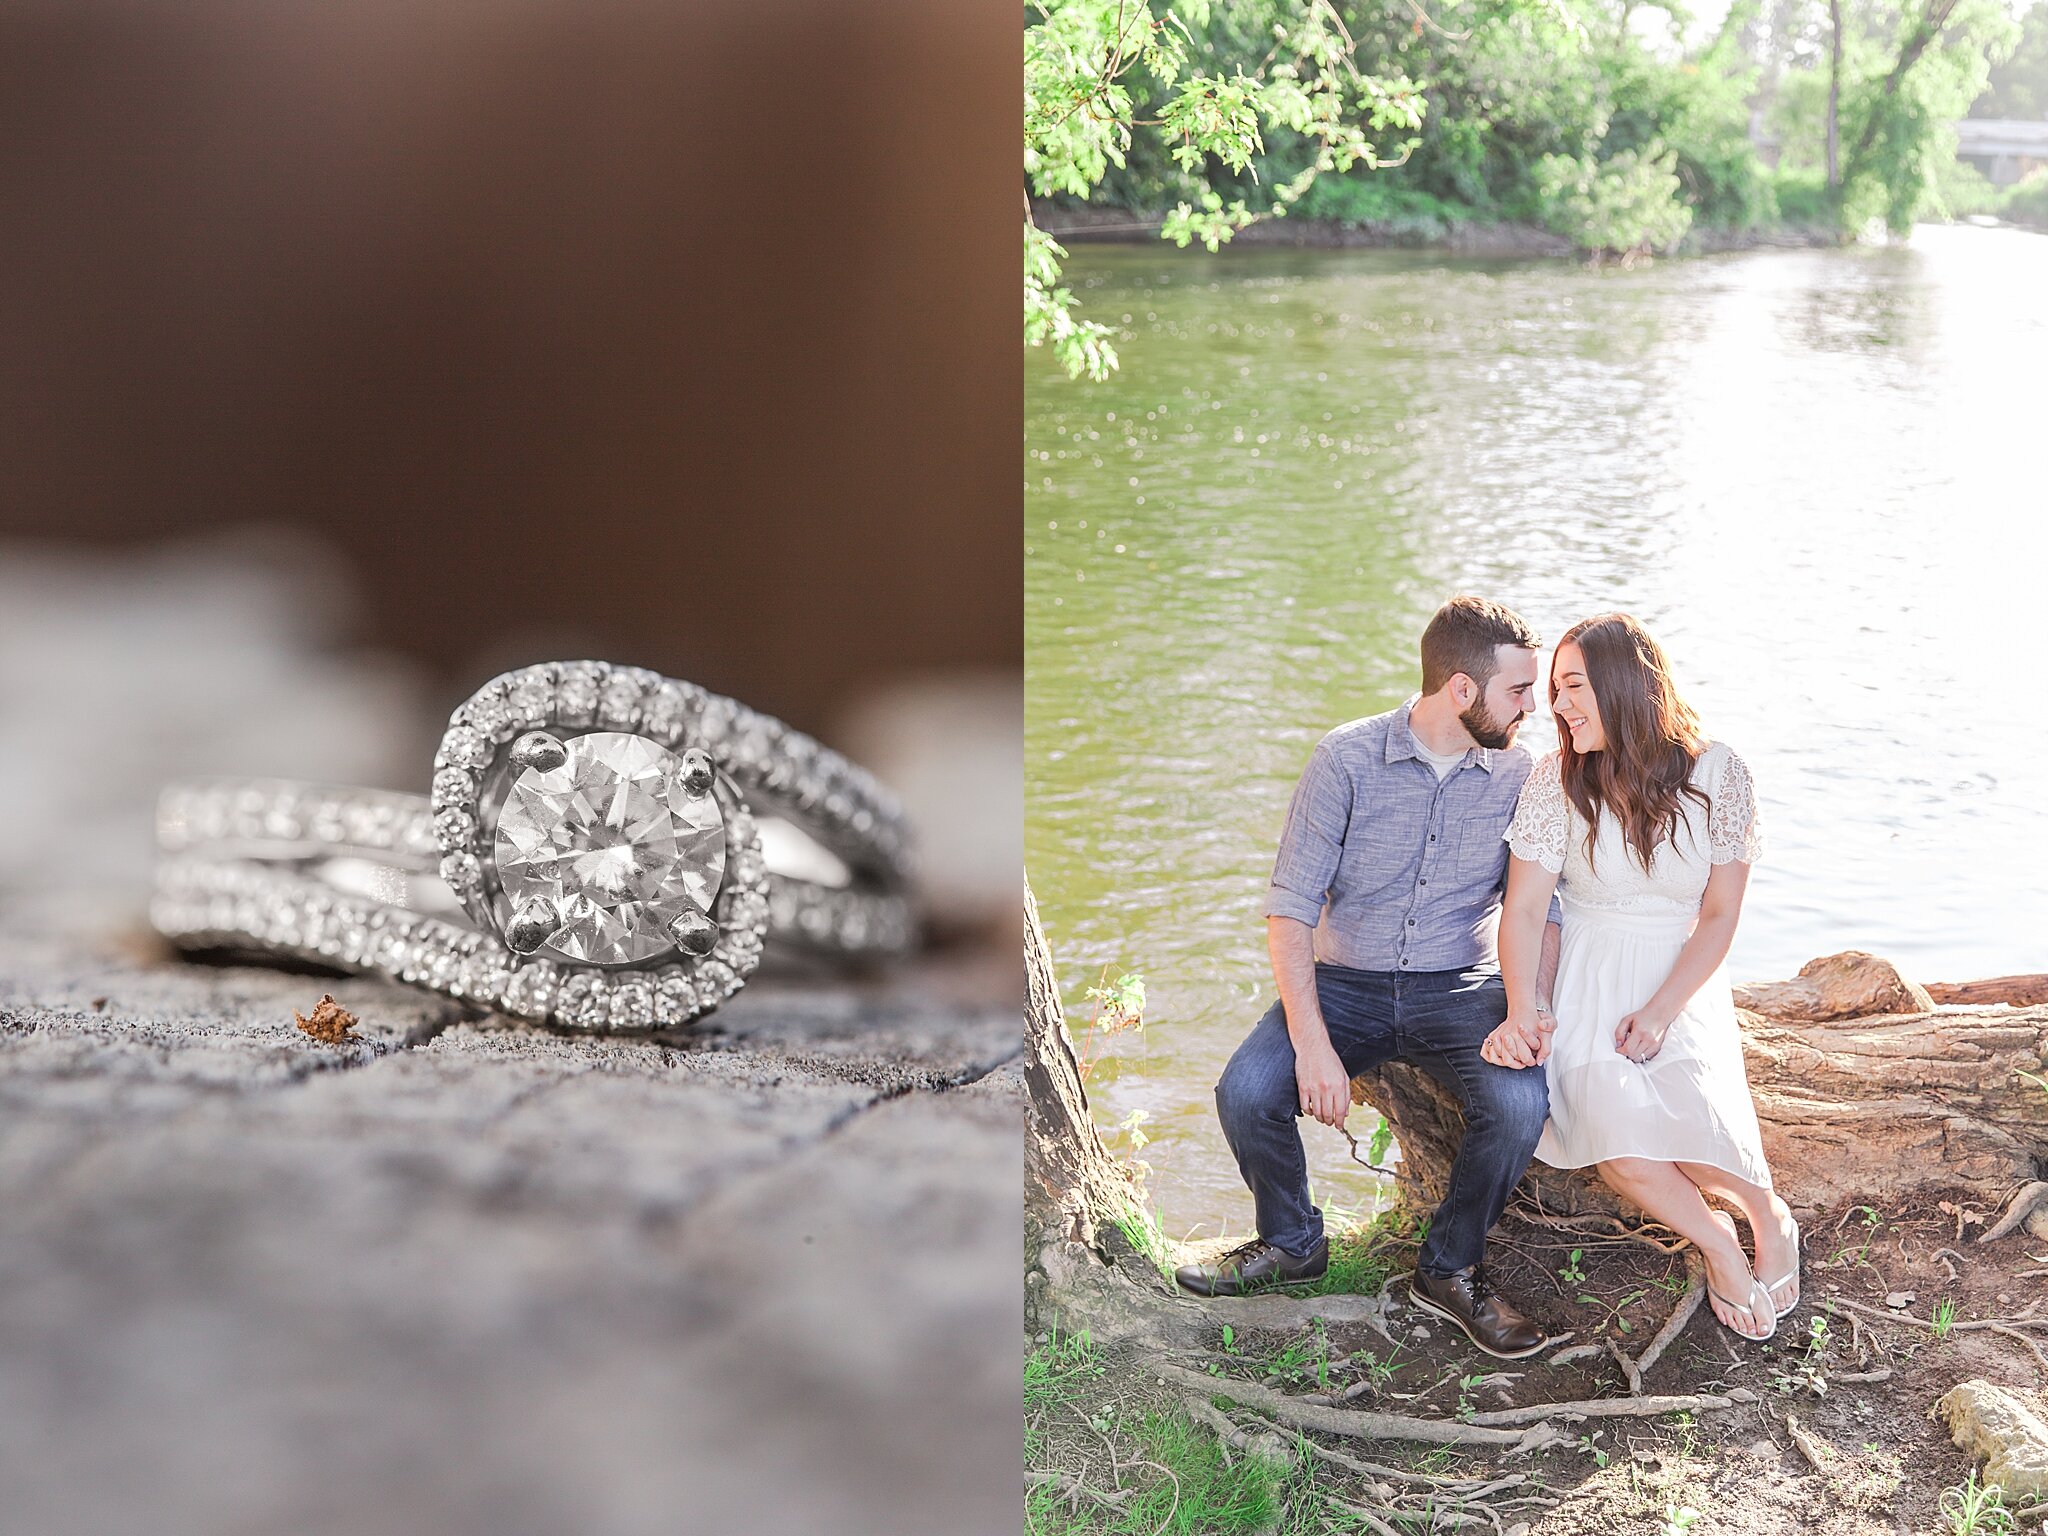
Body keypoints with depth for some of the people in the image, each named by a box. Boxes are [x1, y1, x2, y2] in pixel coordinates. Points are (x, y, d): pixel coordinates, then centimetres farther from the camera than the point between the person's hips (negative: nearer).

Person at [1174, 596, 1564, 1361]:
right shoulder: (1346, 760, -9)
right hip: (1346, 982, -1)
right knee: (1245, 1093, -25)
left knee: (1520, 1101, -29)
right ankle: (1291, 1242, 7)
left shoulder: (1517, 774, -1)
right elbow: (1290, 907, -11)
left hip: (1458, 987, 1)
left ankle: (1451, 1269, -2)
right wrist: (1312, 1043, -23)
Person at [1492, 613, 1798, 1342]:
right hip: (1587, 977, 1)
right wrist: (1522, 1011, -23)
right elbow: (1524, 908, -7)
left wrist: (1661, 1010, -16)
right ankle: (1716, 1242, -5)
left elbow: (1718, 916, -3)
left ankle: (1770, 1216, 2)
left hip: (1684, 979, 0)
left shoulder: (1716, 774, -5)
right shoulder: (1557, 780, -5)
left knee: (1689, 1112, -31)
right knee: (1604, 1121, -31)